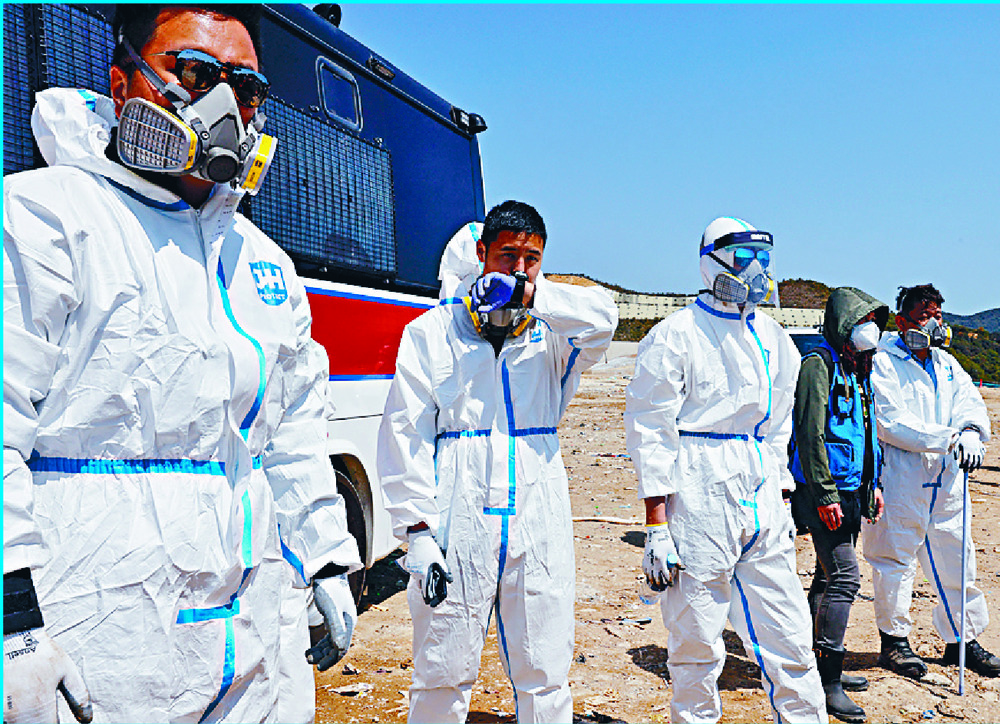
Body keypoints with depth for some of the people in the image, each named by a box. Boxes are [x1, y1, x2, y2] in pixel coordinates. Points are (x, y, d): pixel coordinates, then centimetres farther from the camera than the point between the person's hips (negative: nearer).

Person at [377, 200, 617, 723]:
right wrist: (417, 530, -6)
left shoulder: (550, 331, 10)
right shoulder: (432, 331, 5)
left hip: (539, 523, 2)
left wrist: (530, 294, -19)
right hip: (458, 526, -1)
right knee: (444, 673, 7)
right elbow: (405, 434, 0)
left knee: (545, 678, 10)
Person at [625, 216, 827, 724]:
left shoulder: (772, 338, 15)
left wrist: (780, 499, 16)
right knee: (696, 638, 4)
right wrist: (656, 525, -12)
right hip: (698, 495, -6)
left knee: (789, 632, 9)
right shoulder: (675, 335, -6)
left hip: (761, 498, 6)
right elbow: (649, 431, -8)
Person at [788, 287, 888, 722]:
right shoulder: (820, 365, -12)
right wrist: (825, 495, -21)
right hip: (826, 492, -10)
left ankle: (823, 668, 26)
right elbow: (811, 434, -18)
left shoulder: (857, 369, 18)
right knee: (845, 576, -12)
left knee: (830, 577, 15)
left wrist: (872, 485, 22)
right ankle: (828, 684, -7)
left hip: (849, 490, 10)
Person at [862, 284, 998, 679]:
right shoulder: (883, 365, -7)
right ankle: (894, 640, 16)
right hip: (899, 479, -6)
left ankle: (962, 639, 30)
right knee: (895, 561, 2)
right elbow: (891, 423, -17)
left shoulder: (947, 365, 16)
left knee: (956, 560, 14)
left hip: (946, 479, 7)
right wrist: (949, 438, -23)